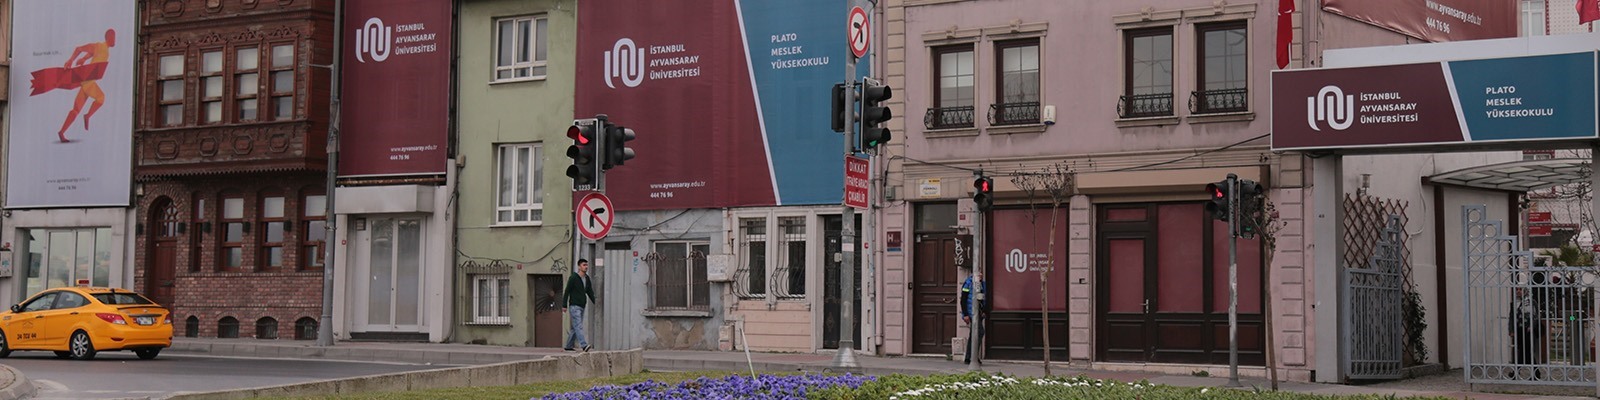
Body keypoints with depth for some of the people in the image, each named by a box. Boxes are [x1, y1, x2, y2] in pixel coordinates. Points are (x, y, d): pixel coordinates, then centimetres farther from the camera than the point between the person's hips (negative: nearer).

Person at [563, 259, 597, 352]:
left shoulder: (587, 278, 12)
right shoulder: (573, 277, -9)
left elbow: (590, 292, 15)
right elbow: (567, 292, -8)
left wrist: (595, 300, -1)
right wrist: (564, 305, -11)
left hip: (582, 306, 8)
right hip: (574, 306, -8)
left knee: (576, 327, 11)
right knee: (578, 326, -17)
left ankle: (568, 346, 20)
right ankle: (583, 345, -29)